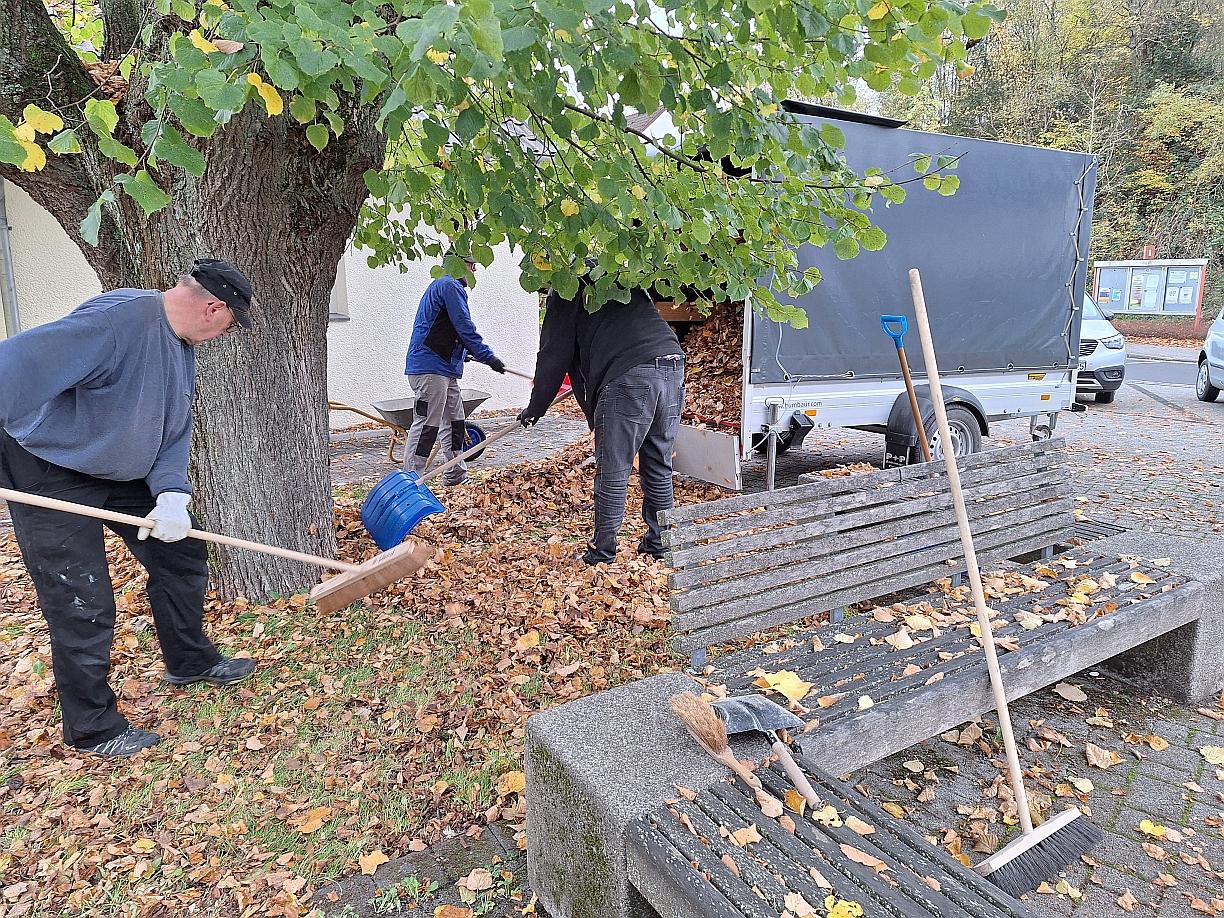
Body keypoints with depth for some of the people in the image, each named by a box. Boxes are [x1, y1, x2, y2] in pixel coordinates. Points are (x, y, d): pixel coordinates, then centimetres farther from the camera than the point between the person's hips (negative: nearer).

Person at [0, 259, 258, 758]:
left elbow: (174, 428, 4)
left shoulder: (181, 346, 3)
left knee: (181, 553, 13)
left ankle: (190, 661, 34)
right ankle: (93, 728, 16)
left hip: (125, 470, 9)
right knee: (84, 605, -3)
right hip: (49, 475, -9)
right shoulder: (117, 320, -28)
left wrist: (172, 495, -11)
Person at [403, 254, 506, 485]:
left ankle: (456, 474, 24)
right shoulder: (451, 286, -10)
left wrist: (462, 353, 41)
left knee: (454, 420, 15)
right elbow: (465, 327, -16)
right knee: (427, 423, -11)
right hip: (430, 368, -11)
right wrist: (488, 357, -15)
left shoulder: (442, 285, 24)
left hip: (445, 369, 11)